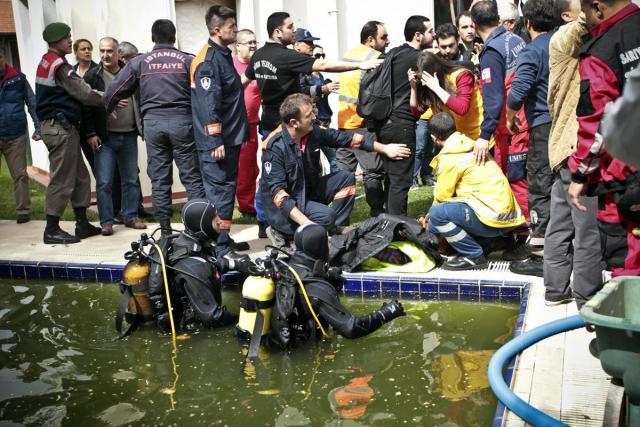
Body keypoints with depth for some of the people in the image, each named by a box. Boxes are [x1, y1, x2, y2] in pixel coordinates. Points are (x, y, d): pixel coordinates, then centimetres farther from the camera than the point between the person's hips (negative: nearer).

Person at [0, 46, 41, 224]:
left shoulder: (18, 78, 3)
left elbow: (32, 104, 6)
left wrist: (38, 128, 0)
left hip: (16, 136, 0)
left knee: (20, 175, 4)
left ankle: (23, 210, 12)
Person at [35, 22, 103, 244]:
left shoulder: (45, 62, 15)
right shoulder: (60, 66, -15)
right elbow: (84, 93, -15)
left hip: (58, 126, 10)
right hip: (61, 128, -10)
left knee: (80, 177, 13)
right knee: (62, 180, -4)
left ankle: (82, 224, 18)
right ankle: (52, 230, 2)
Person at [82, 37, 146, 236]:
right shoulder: (92, 76, 1)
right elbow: (85, 106, -1)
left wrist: (143, 127, 5)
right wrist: (90, 134, -8)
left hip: (129, 136, 2)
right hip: (104, 137, -2)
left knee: (131, 180, 9)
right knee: (104, 182, -4)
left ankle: (131, 216, 20)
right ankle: (106, 221, 5)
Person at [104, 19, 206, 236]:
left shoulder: (140, 62, 5)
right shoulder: (187, 60, 2)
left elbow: (115, 90, 6)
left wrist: (107, 111, 23)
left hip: (153, 122, 2)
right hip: (181, 121, -1)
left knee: (159, 178, 8)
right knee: (191, 176, 3)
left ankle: (165, 227, 10)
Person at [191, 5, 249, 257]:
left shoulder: (222, 56, 17)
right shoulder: (209, 60, -15)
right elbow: (209, 104, -22)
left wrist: (236, 135, 23)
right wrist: (215, 140, -25)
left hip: (230, 138, 10)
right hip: (218, 141, -10)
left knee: (226, 189, 15)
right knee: (219, 190, -6)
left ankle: (223, 240, 24)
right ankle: (218, 246, -1)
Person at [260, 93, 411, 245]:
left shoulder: (313, 131, -9)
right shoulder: (274, 147, -26)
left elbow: (346, 138, 4)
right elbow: (277, 191, -30)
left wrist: (384, 149, 7)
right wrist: (306, 223, -39)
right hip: (284, 206, -7)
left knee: (345, 178, -1)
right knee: (326, 216, -28)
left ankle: (338, 231, 0)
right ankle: (283, 232, -8)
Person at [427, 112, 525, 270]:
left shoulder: (449, 158, -12)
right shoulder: (470, 146, 15)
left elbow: (441, 196, -5)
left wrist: (430, 217, 15)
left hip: (495, 218, -9)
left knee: (437, 213, -17)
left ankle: (474, 256, -8)